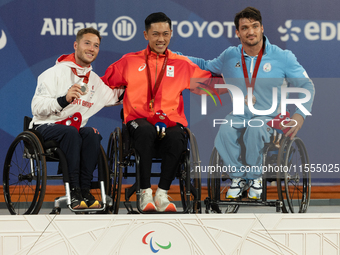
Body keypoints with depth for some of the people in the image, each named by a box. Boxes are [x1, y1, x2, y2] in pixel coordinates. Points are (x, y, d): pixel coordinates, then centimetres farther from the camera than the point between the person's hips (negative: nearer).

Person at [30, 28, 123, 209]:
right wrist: (64, 99, -28)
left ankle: (84, 191, -27)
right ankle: (74, 192, -37)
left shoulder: (95, 80, 16)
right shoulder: (56, 73, -4)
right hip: (46, 127, -5)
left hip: (75, 129, 5)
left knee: (91, 134, -28)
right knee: (71, 132, -36)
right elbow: (37, 107, -13)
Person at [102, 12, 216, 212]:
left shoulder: (182, 64, 22)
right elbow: (104, 83, 18)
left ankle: (162, 194, -23)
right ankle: (146, 194, -29)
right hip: (139, 119, -1)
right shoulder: (130, 61, 20)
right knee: (147, 132, -39)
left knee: (176, 138, -36)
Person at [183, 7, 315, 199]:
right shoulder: (230, 57, 6)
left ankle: (255, 177, -12)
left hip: (268, 117, -2)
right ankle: (238, 176, -9)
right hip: (239, 116, 2)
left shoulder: (282, 57, -2)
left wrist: (300, 115, -14)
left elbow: (306, 85, 3)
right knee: (224, 131, -31)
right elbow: (206, 66, 23)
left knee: (254, 129, -37)